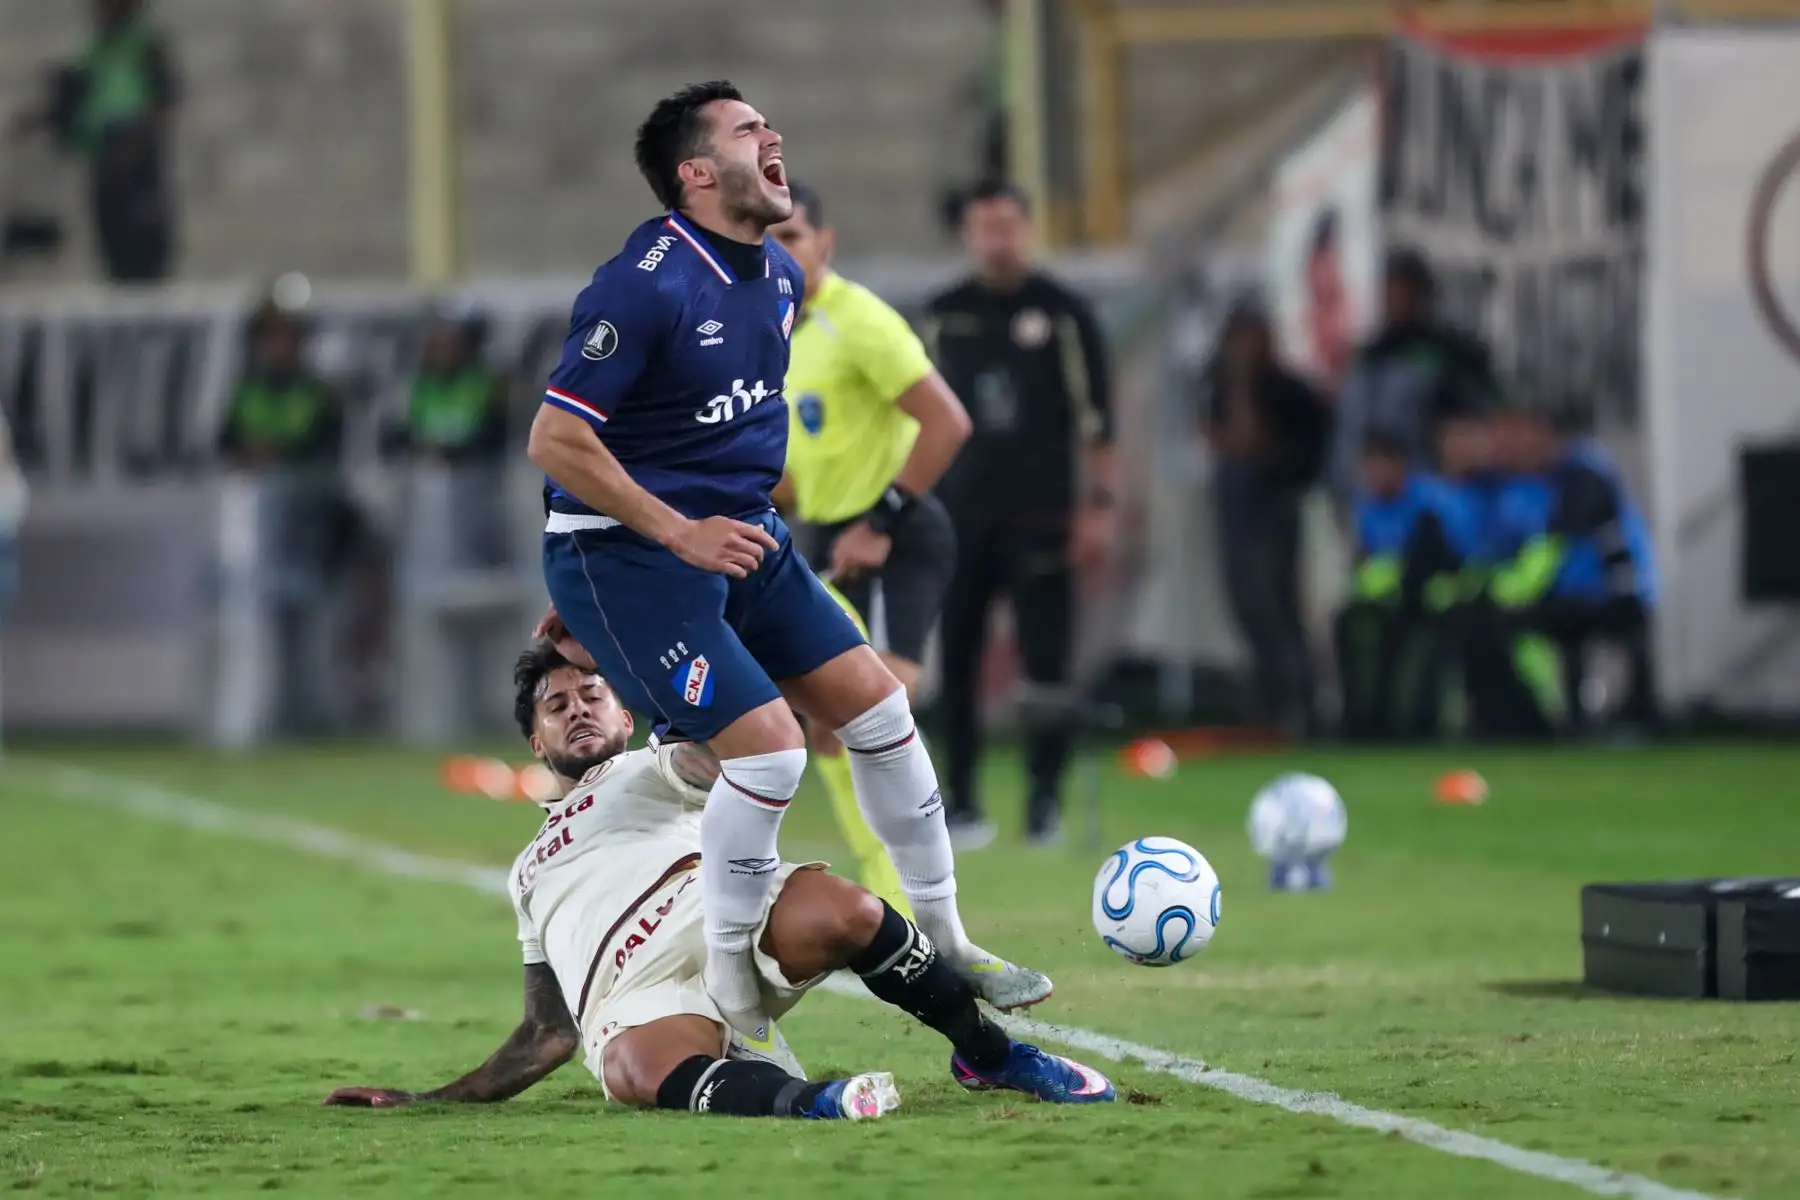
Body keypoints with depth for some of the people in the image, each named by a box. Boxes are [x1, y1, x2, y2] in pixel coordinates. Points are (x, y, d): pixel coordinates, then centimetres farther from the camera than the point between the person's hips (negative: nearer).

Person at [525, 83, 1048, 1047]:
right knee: (768, 744, -17)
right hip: (627, 556, -9)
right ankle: (726, 993, -2)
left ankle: (943, 942, 20)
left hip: (742, 535, 9)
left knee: (875, 702, 6)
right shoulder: (646, 284, -21)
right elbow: (556, 440, -22)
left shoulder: (780, 279, 7)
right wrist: (680, 535, -23)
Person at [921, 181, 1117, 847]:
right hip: (960, 513, 3)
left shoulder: (1064, 315, 0)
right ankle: (960, 799, 7)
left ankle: (1046, 799, 4)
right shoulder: (943, 317, 9)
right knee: (957, 661, 1)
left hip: (1041, 517, -2)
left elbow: (1095, 419, 0)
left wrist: (1099, 505, -5)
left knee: (1047, 662, -4)